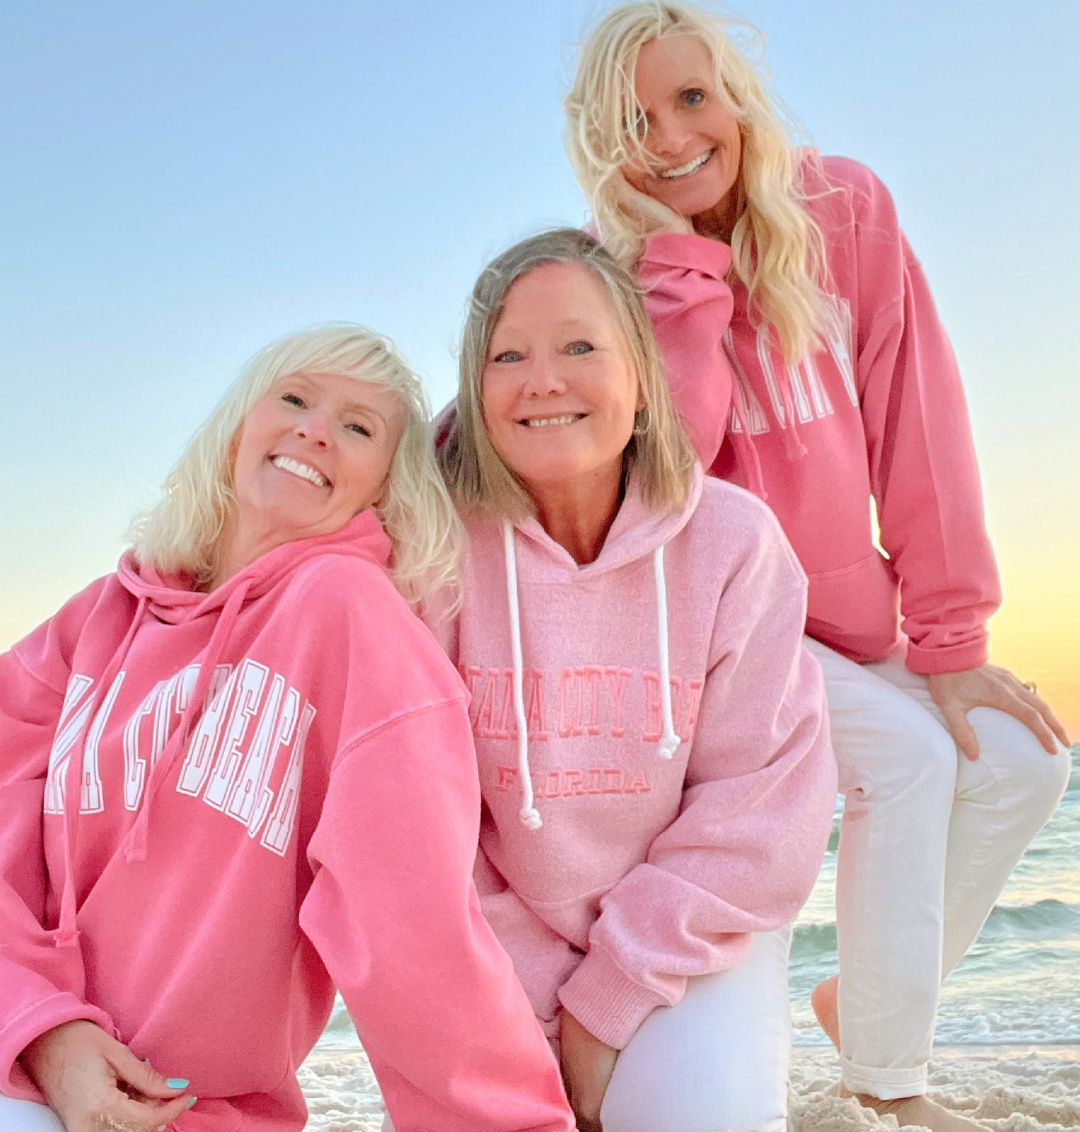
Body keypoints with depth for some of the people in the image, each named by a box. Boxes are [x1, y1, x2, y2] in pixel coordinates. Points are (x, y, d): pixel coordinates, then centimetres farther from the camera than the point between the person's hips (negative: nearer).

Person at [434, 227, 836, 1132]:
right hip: (502, 946, 1)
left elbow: (761, 804, -12)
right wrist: (538, 998, -12)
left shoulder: (733, 540, -14)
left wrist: (608, 1000, -13)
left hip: (686, 933, 0)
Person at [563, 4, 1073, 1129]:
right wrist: (686, 256, -26)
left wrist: (948, 634, -10)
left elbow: (914, 416, -8)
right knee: (907, 755, -22)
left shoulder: (844, 209, -5)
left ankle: (862, 995, 14)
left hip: (844, 606, 5)